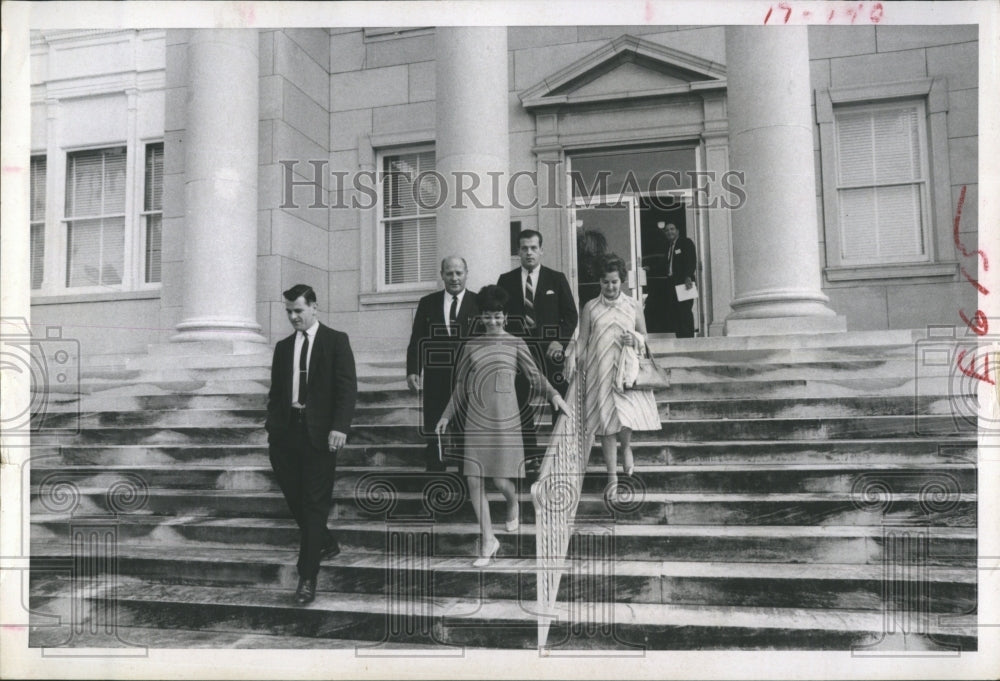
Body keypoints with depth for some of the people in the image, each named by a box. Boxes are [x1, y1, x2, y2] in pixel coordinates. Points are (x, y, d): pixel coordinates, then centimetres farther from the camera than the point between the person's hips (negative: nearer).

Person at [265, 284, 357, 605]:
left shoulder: (336, 341, 1)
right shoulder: (283, 347, 15)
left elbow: (347, 387, -7)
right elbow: (275, 392, 16)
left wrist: (339, 427, -17)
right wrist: (271, 428, 6)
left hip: (319, 433, -5)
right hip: (286, 431, 5)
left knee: (314, 503, -3)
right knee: (294, 497, 8)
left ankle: (307, 577, 3)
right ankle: (327, 544, 33)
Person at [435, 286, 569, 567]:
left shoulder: (515, 344, 4)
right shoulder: (470, 346, 9)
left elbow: (534, 374, 1)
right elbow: (461, 386, 16)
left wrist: (553, 393, -16)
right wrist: (447, 415, 15)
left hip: (504, 417, -2)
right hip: (476, 419, 3)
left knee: (501, 479, -3)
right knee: (474, 480, -2)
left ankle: (513, 504, 35)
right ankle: (488, 540, 11)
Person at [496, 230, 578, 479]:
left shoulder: (557, 279, 5)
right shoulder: (506, 281, 7)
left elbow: (570, 314, 4)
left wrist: (561, 341, -9)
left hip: (551, 349, -1)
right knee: (521, 406, 4)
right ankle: (530, 459, 13)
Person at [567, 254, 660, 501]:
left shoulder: (633, 306, 7)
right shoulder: (590, 308, 6)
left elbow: (644, 335, 14)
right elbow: (582, 339, 5)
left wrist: (634, 338, -8)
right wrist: (573, 357, -12)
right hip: (599, 372, 0)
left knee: (626, 414, -14)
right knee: (605, 420, 2)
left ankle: (626, 445, 23)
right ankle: (612, 476, 12)